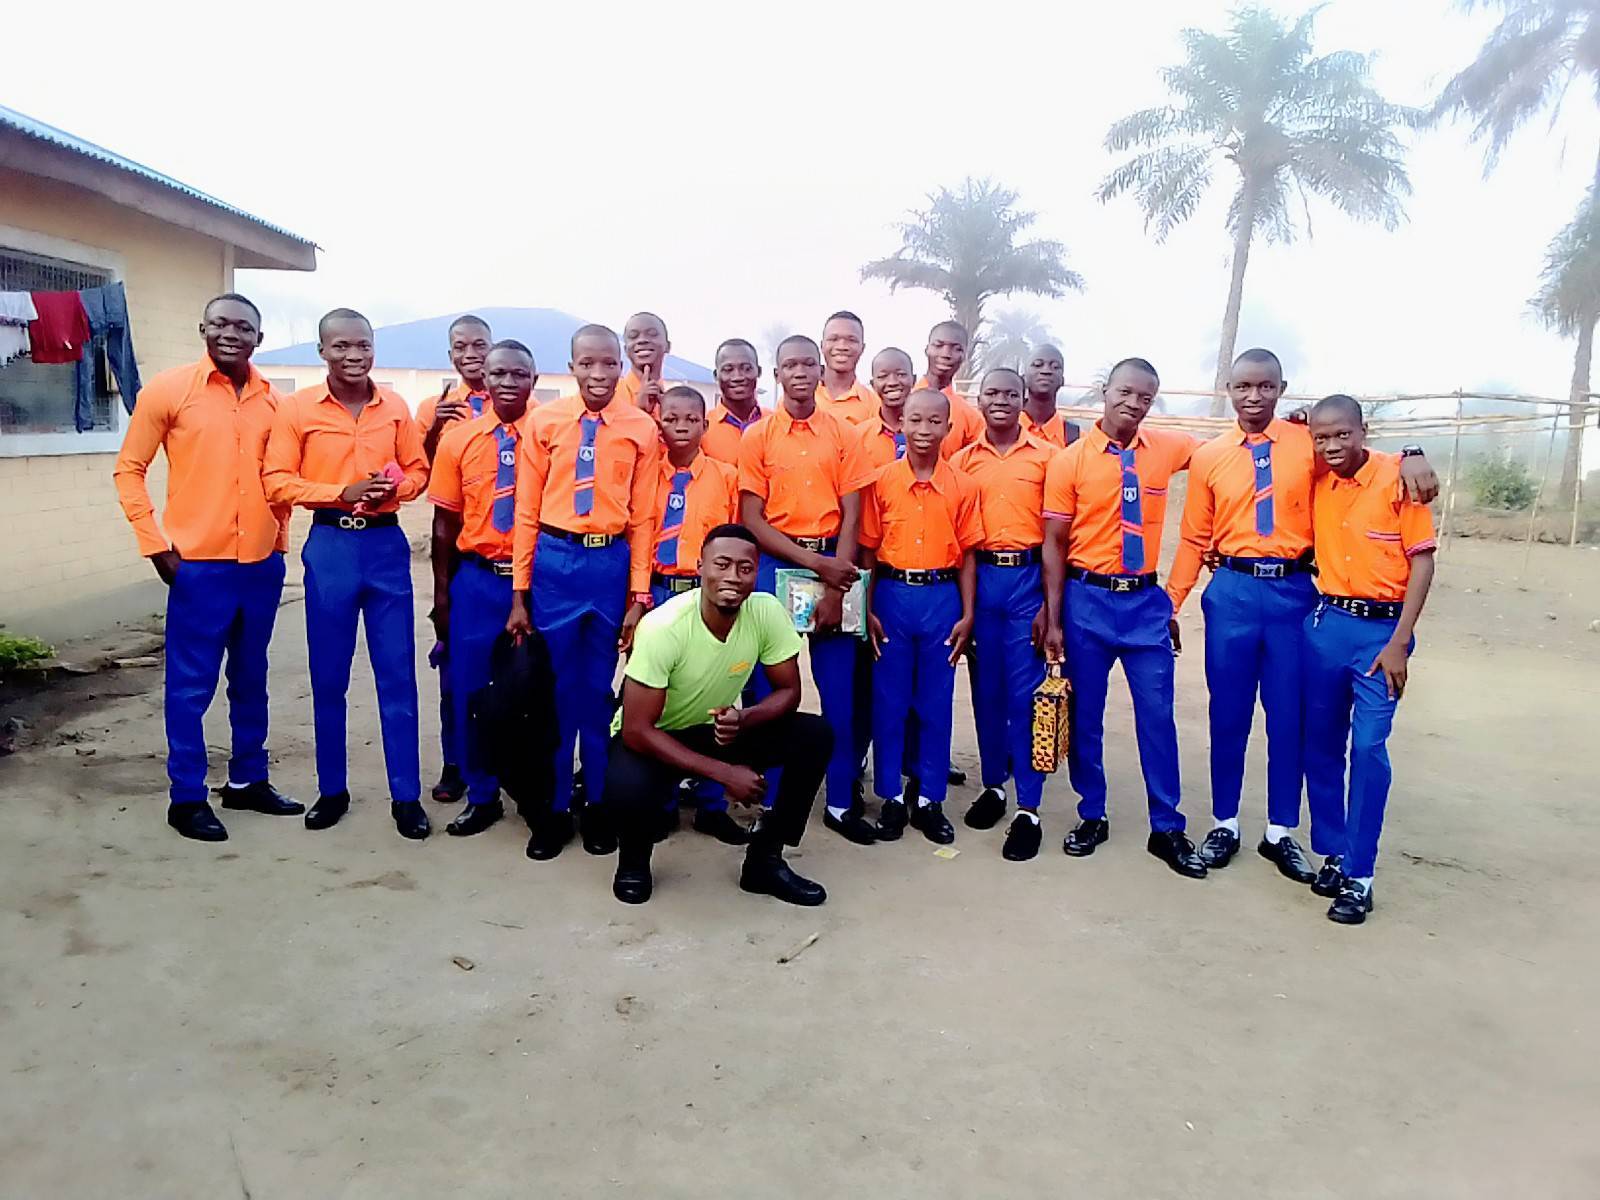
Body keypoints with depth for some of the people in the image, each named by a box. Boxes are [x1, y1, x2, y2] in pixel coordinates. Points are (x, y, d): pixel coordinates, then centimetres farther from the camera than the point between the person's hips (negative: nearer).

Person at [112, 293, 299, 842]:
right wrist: (155, 544, -7)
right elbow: (129, 469, -1)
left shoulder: (274, 401, 6)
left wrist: (280, 536, 10)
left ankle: (247, 779, 27)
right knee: (191, 685, 3)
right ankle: (186, 797, 14)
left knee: (250, 679, 14)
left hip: (263, 564, 4)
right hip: (198, 564, -4)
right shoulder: (169, 390, -5)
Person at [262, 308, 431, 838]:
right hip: (329, 546, -1)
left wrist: (393, 489, -11)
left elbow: (418, 470, 11)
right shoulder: (296, 408, -1)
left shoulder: (395, 407, 5)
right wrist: (342, 492, -18)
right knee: (328, 677, 8)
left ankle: (406, 796, 11)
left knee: (397, 675, 3)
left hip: (386, 545, 1)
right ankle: (332, 790, 23)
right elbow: (277, 482, -5)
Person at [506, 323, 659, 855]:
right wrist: (519, 594, 1)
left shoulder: (642, 428, 0)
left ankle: (601, 805, 26)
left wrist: (639, 595, -1)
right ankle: (555, 805, 24)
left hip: (613, 563, 0)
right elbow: (527, 511, 2)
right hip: (555, 562, 0)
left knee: (601, 687, 11)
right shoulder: (543, 421, 0)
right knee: (555, 685, 9)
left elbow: (642, 517, 1)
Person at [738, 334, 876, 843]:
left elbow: (851, 517, 0)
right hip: (776, 563, -1)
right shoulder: (757, 436, 1)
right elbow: (752, 519, -4)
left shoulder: (845, 435, 5)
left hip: (833, 562, 1)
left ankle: (842, 802, 13)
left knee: (838, 686, 3)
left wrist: (835, 585, -10)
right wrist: (814, 563, -13)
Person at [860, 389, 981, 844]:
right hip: (892, 595, -1)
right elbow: (868, 551, 2)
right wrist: (868, 610, -3)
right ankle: (891, 797, 19)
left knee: (936, 702, 8)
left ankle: (930, 800, 20)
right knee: (889, 701, 6)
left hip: (943, 597, 1)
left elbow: (967, 555, 4)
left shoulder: (962, 486, 1)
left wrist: (967, 615, 0)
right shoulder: (881, 482, -1)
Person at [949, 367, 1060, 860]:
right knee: (986, 688, 11)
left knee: (1025, 693, -2)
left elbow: (1055, 536, -1)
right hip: (978, 578, 3)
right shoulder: (962, 461, 8)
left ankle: (1029, 809, 4)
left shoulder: (1047, 457, 1)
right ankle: (993, 784, 26)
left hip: (1028, 579, -3)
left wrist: (1049, 603, -7)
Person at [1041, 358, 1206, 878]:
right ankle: (1092, 816, 25)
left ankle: (1167, 829, 17)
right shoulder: (1070, 460, -5)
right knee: (1085, 713, 8)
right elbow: (1054, 545, -4)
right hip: (1087, 600, -2)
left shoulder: (1167, 448, 3)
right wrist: (1053, 620, -6)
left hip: (1146, 601, 2)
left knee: (1157, 714, 5)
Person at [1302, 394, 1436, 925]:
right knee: (1321, 745, 8)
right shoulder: (1316, 484, 5)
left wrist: (1399, 643, -12)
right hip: (1325, 623, 4)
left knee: (1368, 748, -6)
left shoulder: (1399, 477, -8)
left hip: (1381, 628, -4)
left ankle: (1359, 876, 3)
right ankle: (1332, 854, 23)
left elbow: (1422, 561, -8)